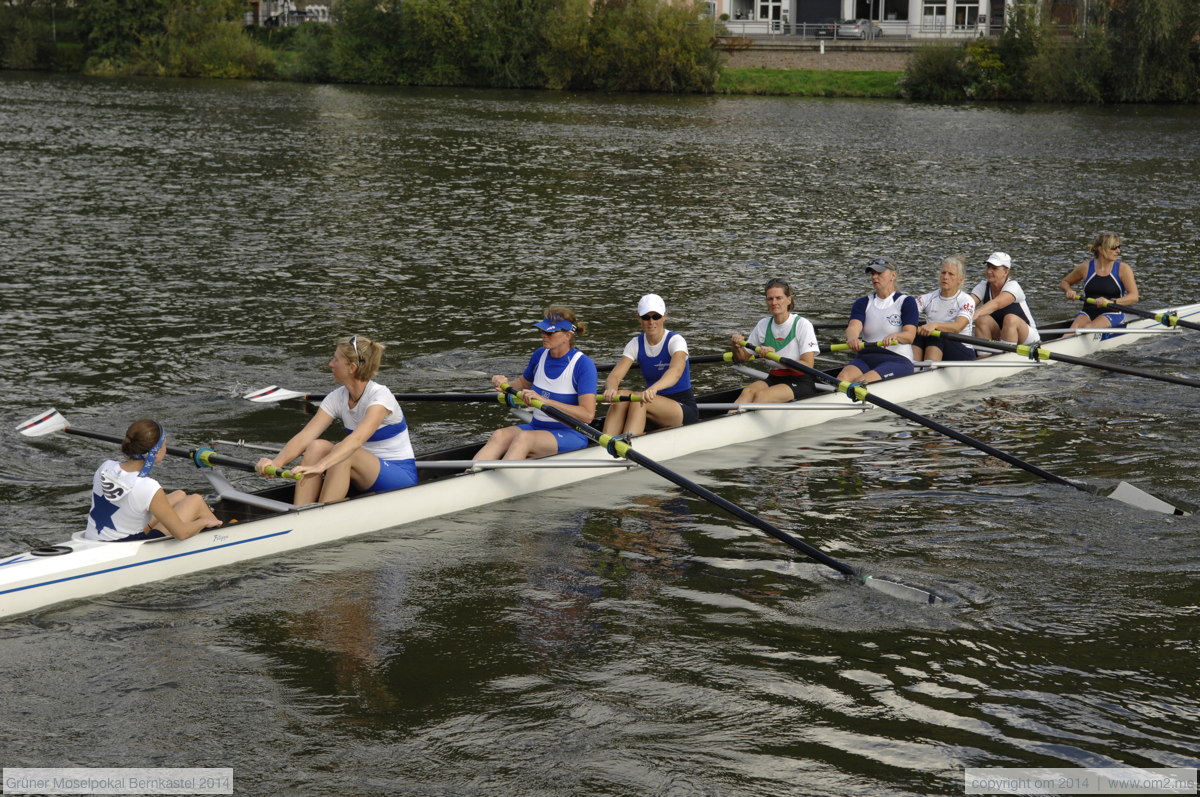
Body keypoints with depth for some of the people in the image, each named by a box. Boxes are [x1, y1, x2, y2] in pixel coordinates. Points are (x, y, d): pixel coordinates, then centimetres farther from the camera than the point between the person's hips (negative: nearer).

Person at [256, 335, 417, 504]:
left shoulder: (380, 396, -20)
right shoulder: (337, 398, 0)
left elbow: (357, 439, -37)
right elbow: (304, 437, -11)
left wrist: (320, 466, -51)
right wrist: (276, 462, -30)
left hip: (401, 476, -6)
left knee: (345, 455, -32)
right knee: (317, 446, -18)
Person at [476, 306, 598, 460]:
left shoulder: (583, 364, -13)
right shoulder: (540, 355, 6)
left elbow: (588, 415, -22)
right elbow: (524, 383, 28)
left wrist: (543, 400, -27)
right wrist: (505, 384, 4)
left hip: (571, 435, -6)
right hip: (537, 427, 6)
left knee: (523, 438, -34)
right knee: (499, 435, -25)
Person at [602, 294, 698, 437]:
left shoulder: (675, 340, -13)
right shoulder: (636, 344, 2)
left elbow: (676, 371, -35)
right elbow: (614, 375, -12)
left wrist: (654, 388, -56)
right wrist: (611, 388, -38)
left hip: (684, 409, -5)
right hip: (656, 403, 5)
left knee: (638, 399, -32)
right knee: (621, 395, -25)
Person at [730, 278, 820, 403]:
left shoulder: (802, 324, -8)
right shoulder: (763, 325, 8)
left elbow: (808, 365, -17)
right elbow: (743, 358, 15)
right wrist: (737, 347, -9)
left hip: (801, 384, -5)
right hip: (774, 379, 5)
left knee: (761, 396, -31)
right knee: (747, 391, -27)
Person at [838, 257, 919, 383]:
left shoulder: (906, 302, 3)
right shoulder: (863, 303, 15)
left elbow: (910, 335, -12)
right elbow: (853, 327, -5)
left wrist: (894, 336, -37)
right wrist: (852, 338, -32)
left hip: (897, 360, -4)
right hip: (866, 358, 4)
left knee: (860, 382, -33)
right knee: (843, 377, -30)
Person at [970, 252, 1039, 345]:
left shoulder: (1013, 286, -19)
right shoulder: (983, 287, -3)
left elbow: (996, 304, -39)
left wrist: (976, 314, -58)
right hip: (998, 338, 4)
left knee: (1010, 319, -34)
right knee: (982, 320, -24)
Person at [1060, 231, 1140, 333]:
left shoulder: (1123, 268, -1)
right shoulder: (1086, 267, 6)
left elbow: (1134, 296, -12)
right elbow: (1064, 282, 22)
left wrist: (1111, 302, -27)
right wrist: (1069, 291, -2)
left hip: (1112, 314, -2)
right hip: (1088, 313, 2)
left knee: (1088, 328, -33)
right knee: (1076, 326, -32)